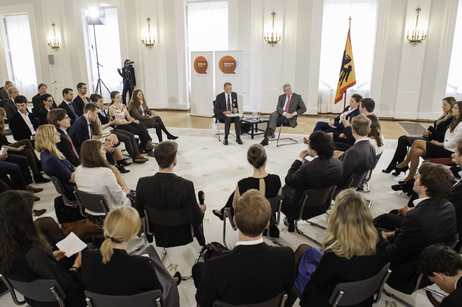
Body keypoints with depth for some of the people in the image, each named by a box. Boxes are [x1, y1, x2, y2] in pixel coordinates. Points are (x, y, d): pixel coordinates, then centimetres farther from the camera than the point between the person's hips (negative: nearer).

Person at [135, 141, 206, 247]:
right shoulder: (186, 186, -32)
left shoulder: (142, 183, -21)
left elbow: (139, 214, -8)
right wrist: (201, 210, -3)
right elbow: (196, 221, -25)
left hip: (157, 236, 4)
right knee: (200, 210, 27)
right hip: (182, 237, -3)